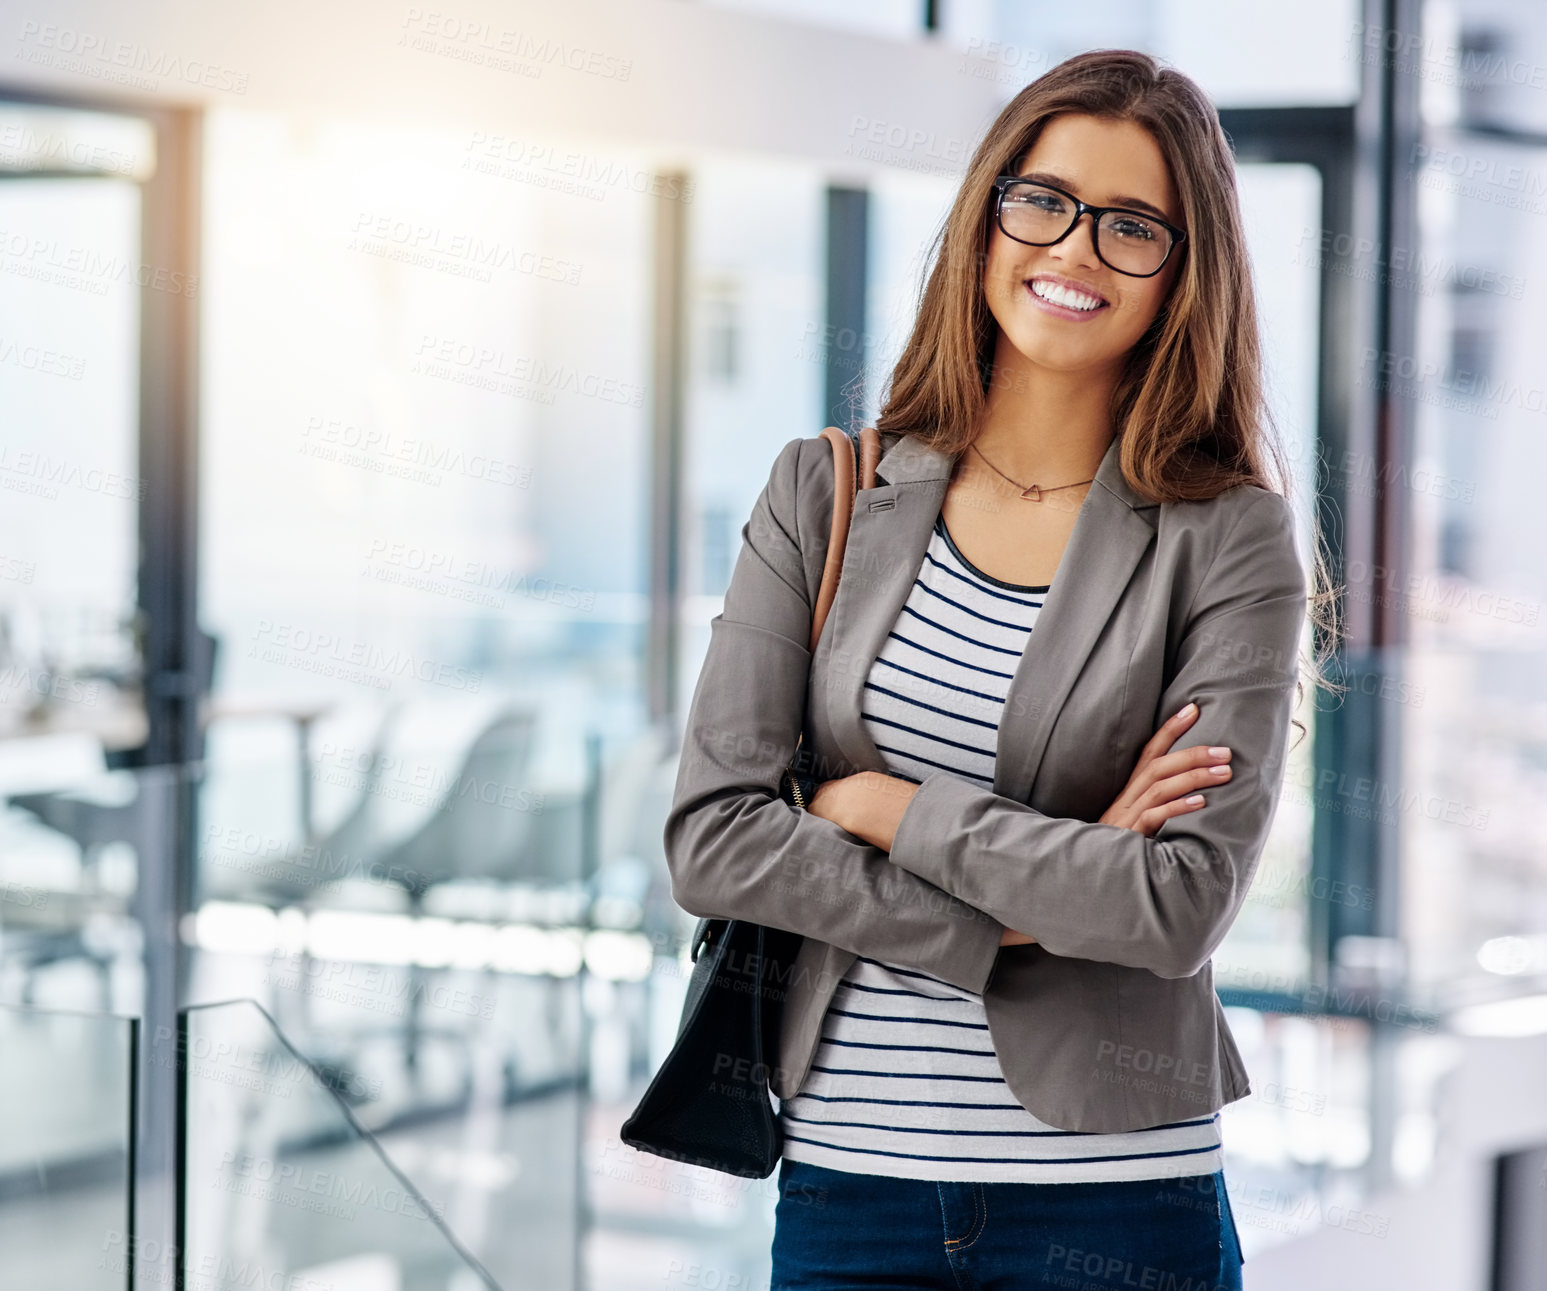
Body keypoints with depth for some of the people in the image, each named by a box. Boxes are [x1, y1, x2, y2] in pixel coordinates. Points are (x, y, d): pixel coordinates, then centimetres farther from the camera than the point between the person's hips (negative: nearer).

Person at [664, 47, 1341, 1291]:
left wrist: (892, 808, -10)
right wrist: (1015, 916, -12)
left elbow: (1185, 904, -13)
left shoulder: (1230, 542, -3)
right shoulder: (825, 499, 4)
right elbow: (711, 839, -5)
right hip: (845, 1177, 2)